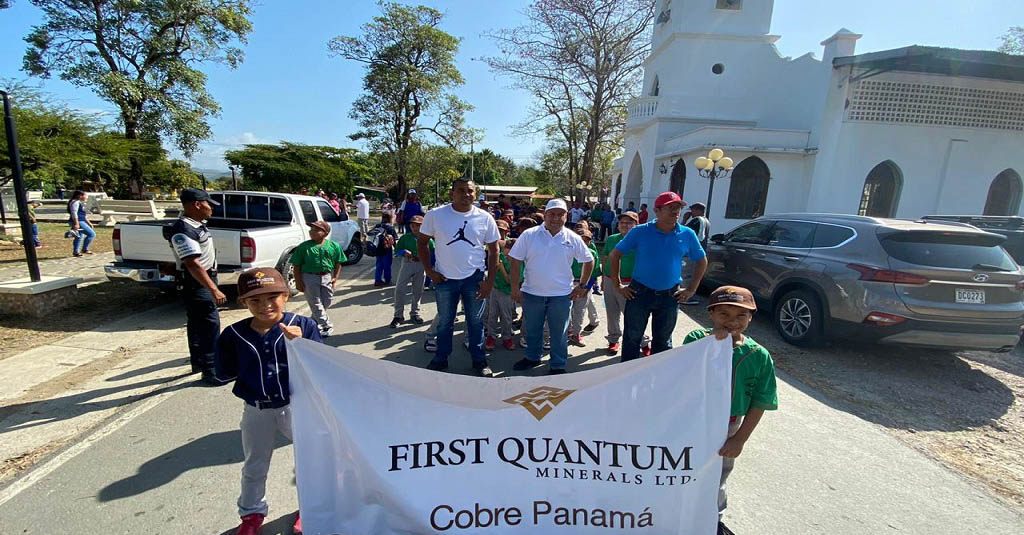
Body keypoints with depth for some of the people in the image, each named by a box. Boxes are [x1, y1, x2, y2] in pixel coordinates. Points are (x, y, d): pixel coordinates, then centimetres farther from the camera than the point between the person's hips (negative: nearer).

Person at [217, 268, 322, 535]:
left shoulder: (302, 326, -17)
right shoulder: (234, 334, -8)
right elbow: (225, 371, 2)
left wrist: (299, 343, -35)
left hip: (296, 406, -2)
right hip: (256, 412, 2)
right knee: (254, 467, 23)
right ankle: (252, 513, 50)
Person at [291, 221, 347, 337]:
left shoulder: (334, 246, -3)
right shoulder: (304, 246, -7)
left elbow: (338, 263, 7)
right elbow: (296, 266, -3)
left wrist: (335, 278, 1)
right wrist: (298, 281, -7)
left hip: (327, 277, 3)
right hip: (309, 277, -2)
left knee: (326, 303, 12)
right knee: (316, 304, 2)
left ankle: (314, 321, 37)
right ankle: (327, 326, 12)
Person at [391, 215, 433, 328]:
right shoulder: (405, 237, 3)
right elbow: (397, 251, 5)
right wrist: (403, 252, -15)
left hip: (421, 265, 1)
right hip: (407, 264, -1)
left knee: (418, 290, 10)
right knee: (399, 288, -8)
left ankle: (415, 313, 27)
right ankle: (398, 315, 4)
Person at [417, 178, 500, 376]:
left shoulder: (485, 218, -3)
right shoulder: (435, 215, -6)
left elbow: (493, 250, 2)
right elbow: (422, 242, 3)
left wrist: (490, 281, -3)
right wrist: (429, 271, -6)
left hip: (474, 278, 0)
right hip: (444, 278, 0)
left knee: (476, 322, 10)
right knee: (444, 322, 15)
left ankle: (479, 361, 27)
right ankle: (440, 359, 33)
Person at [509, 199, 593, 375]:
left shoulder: (573, 239, -1)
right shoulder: (529, 235, -4)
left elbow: (589, 261, 9)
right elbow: (516, 262, -2)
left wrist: (582, 286, 6)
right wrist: (515, 288, -5)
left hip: (561, 295, 0)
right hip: (532, 293, 1)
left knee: (559, 333, 9)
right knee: (531, 330, 17)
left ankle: (558, 366, 26)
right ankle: (532, 357, 39)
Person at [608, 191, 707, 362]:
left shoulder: (687, 235, 0)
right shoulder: (640, 232, -6)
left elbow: (702, 261, 13)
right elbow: (615, 255, 0)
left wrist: (691, 289, 5)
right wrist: (617, 285, -4)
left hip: (670, 296, 2)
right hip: (640, 293, -2)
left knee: (663, 341, 15)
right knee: (632, 338, 7)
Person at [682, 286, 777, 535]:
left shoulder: (759, 356, -13)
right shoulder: (697, 339, -18)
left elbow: (759, 402, -7)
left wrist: (740, 439, -9)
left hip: (727, 428, 2)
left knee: (717, 478, 25)